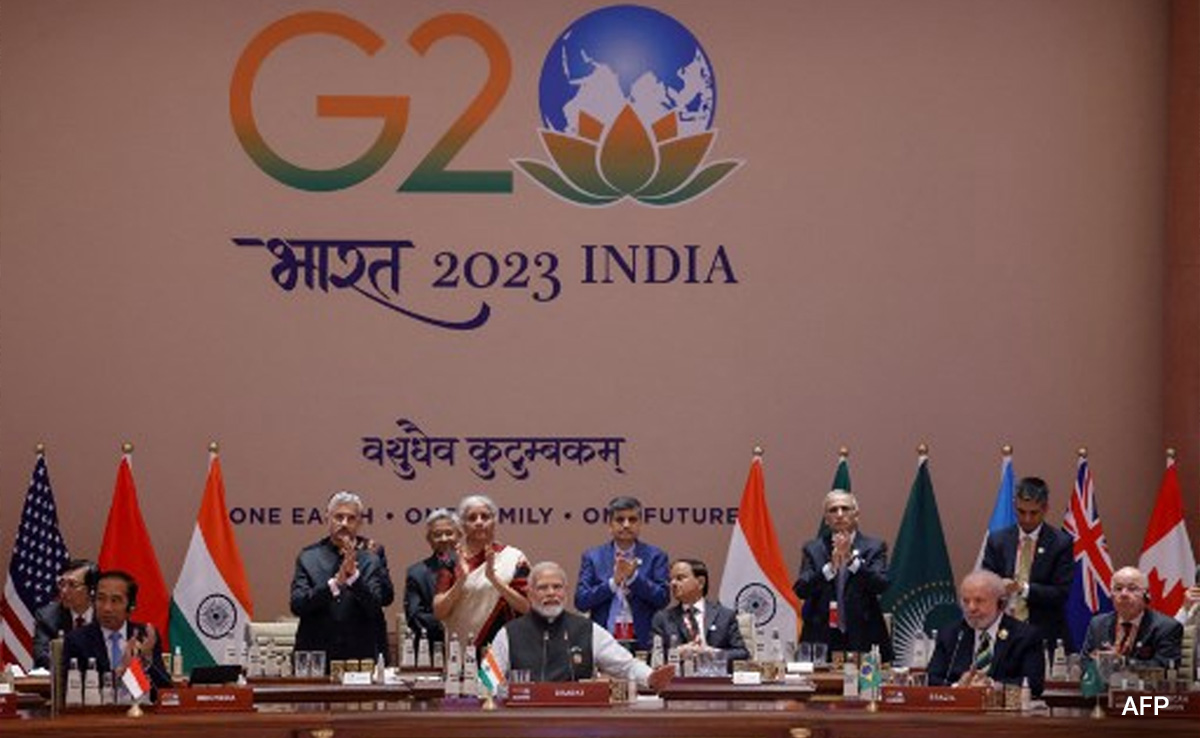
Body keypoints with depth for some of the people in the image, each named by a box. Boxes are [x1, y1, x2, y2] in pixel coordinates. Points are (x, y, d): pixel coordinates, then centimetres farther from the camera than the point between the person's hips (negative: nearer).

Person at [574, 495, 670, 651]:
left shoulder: (655, 556, 8)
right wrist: (613, 582, -12)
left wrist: (634, 577, -13)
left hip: (643, 642, 0)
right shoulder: (592, 557, 10)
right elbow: (581, 601, 1)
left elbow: (663, 599, -1)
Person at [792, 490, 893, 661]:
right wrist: (830, 567, -16)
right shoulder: (813, 549, 11)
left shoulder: (874, 547, 7)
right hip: (821, 638, 1)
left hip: (862, 638, -1)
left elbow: (881, 586, -7)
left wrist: (852, 560, -19)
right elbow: (800, 590, -1)